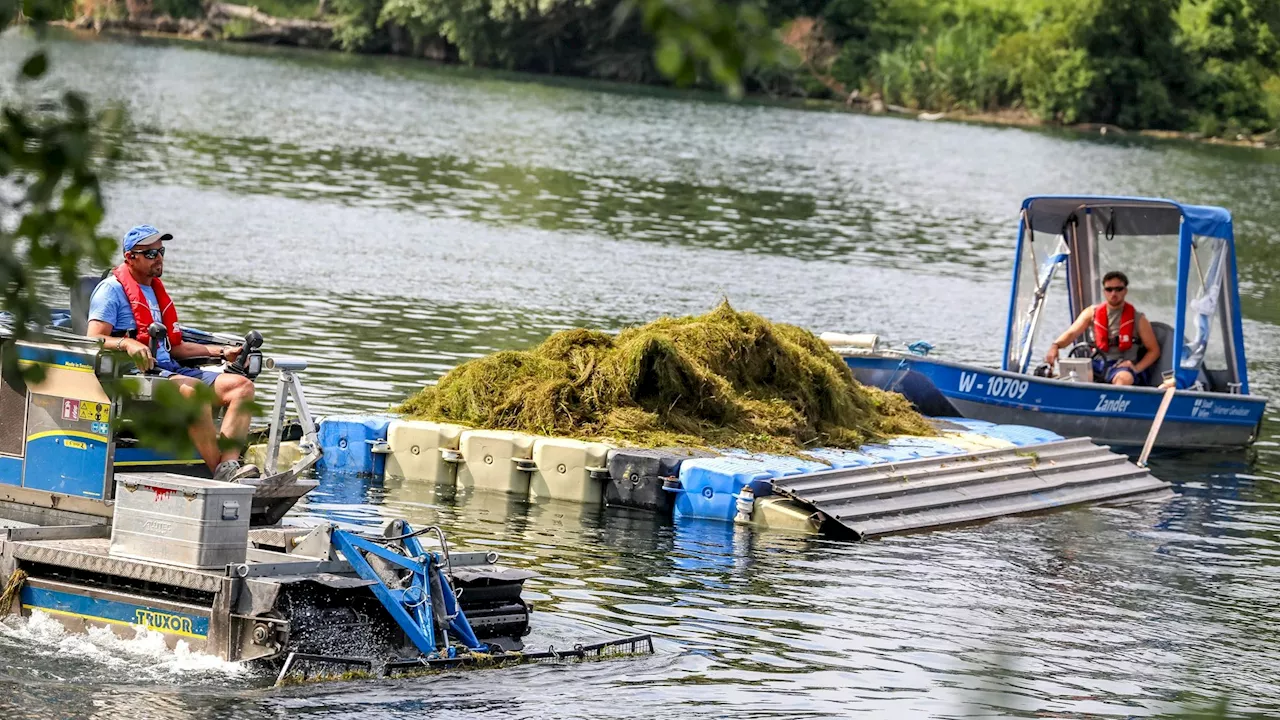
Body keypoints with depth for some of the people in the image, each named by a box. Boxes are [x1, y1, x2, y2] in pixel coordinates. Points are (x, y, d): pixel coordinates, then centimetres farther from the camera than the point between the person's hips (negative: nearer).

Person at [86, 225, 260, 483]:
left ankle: (229, 464, -33)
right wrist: (127, 344, -31)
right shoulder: (112, 289, 1)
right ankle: (222, 472, -39)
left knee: (241, 386, -12)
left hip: (168, 369, 9)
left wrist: (221, 352, 18)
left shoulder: (157, 291, 27)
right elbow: (94, 341, -11)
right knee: (193, 389, -37)